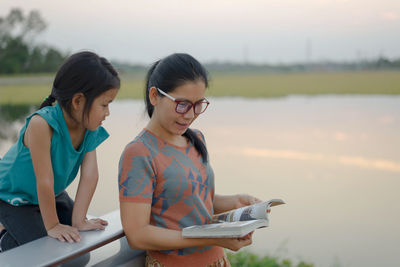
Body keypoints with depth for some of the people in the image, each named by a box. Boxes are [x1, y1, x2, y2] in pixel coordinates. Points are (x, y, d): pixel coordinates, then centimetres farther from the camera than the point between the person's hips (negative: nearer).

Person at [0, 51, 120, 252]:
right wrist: (52, 226, -26)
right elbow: (44, 181, -34)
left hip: (52, 194, 7)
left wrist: (78, 220, -24)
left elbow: (89, 175, -20)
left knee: (80, 242, 7)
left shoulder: (90, 129, -17)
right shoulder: (42, 124, -38)